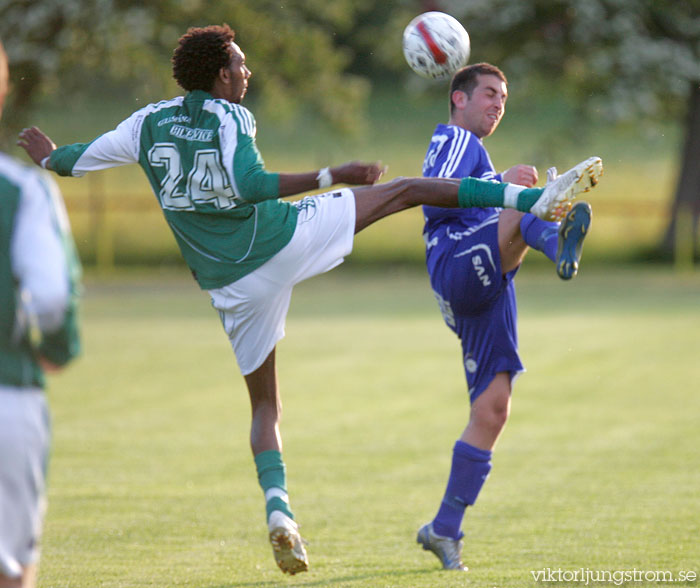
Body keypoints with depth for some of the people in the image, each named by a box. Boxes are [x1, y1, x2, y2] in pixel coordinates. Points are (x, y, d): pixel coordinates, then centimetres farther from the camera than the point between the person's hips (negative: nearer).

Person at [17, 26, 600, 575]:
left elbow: (72, 162, 15)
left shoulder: (148, 124, 6)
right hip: (285, 238, -4)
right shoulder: (230, 118, -7)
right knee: (405, 189, 5)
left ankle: (278, 508, -7)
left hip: (232, 283, 4)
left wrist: (49, 154, 37)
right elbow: (250, 184, -25)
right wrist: (332, 177, -22)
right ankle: (531, 197, -3)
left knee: (265, 405, 14)